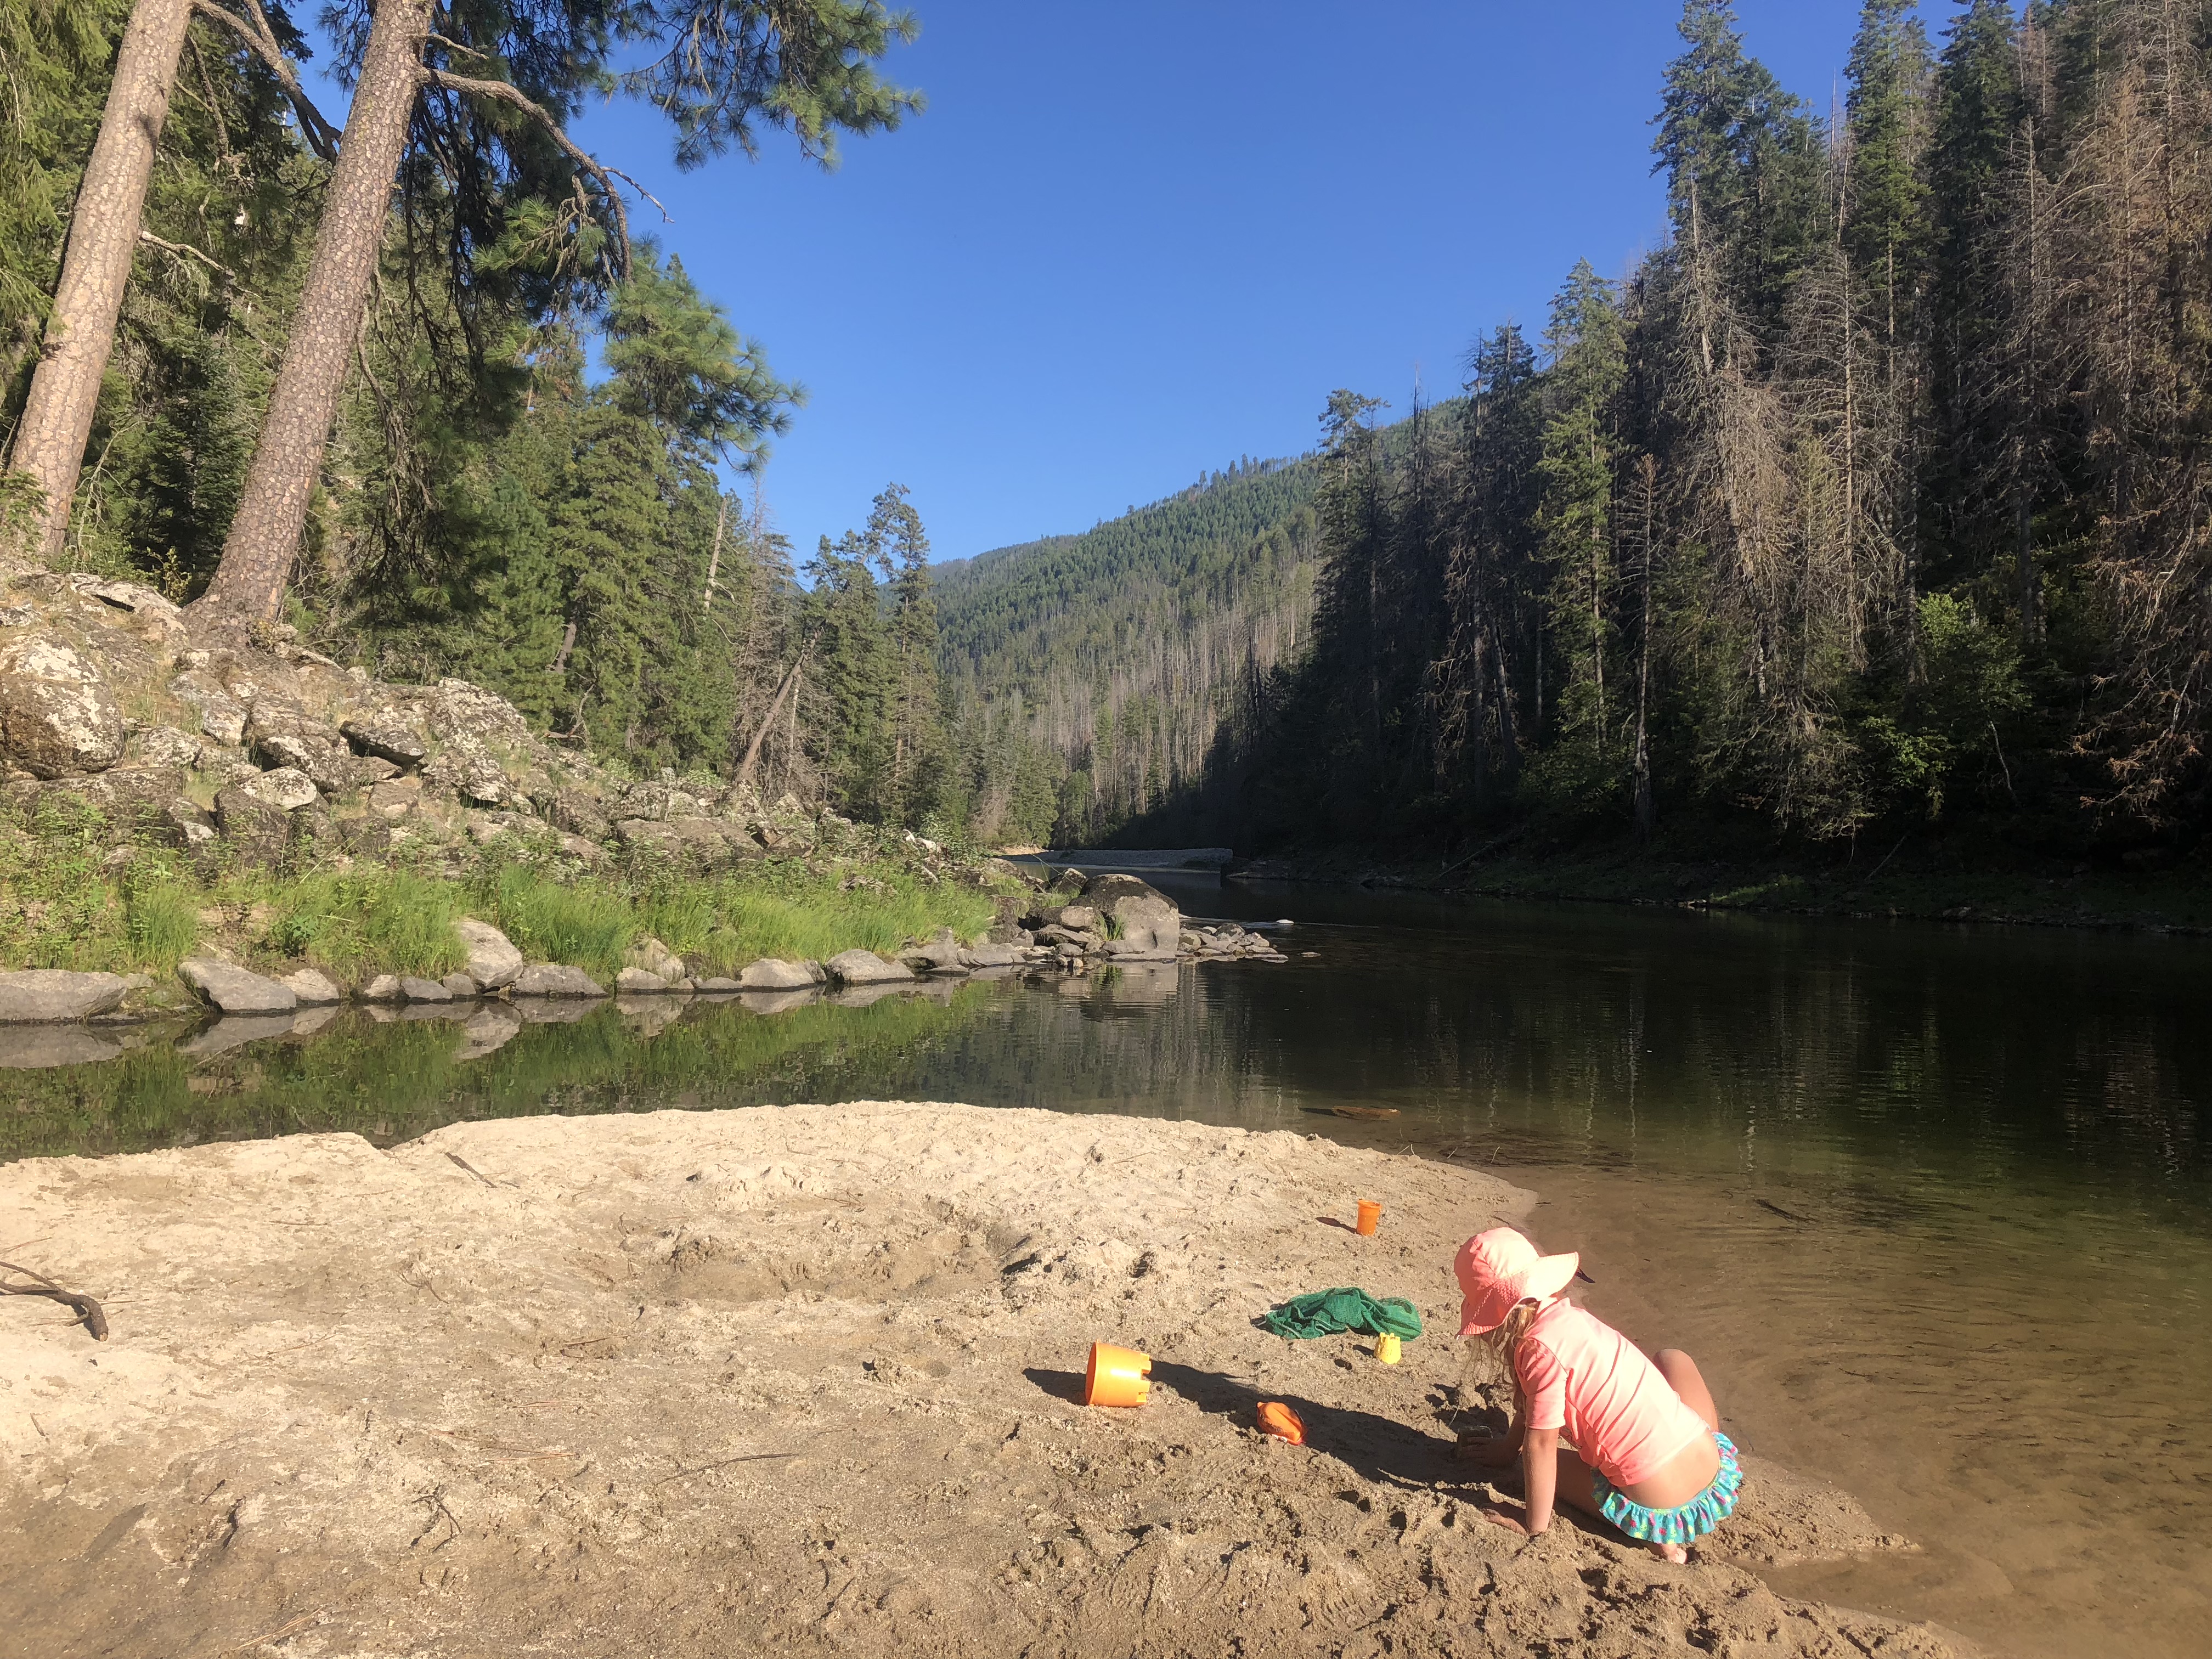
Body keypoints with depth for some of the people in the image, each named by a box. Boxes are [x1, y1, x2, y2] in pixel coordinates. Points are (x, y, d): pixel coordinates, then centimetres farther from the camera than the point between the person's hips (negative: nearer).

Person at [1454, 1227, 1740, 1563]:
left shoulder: (1541, 1346, -18)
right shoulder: (1567, 1315, 6)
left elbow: (1540, 1443, -12)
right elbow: (1532, 1400, 22)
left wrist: (1534, 1526, -1)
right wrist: (1509, 1445, 35)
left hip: (1661, 1508, -7)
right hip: (1715, 1466, 7)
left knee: (1537, 1460, 18)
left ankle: (1655, 1537, 2)